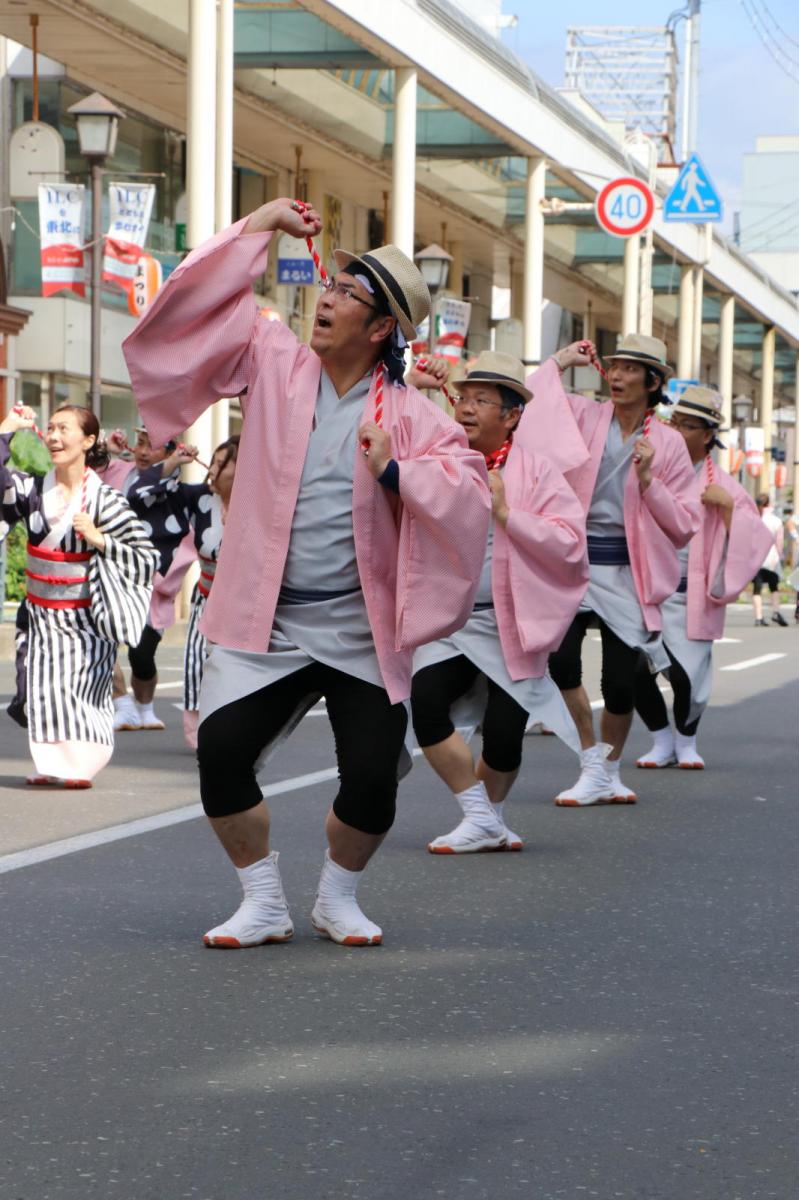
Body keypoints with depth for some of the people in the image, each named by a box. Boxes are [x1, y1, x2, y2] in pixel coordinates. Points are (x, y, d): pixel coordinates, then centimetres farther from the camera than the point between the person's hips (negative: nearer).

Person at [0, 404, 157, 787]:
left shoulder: (104, 500, -9)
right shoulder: (34, 489, 1)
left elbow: (147, 559, -9)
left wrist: (99, 540, -20)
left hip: (86, 617, -3)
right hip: (43, 613, 3)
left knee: (82, 685, -4)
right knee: (44, 685, -1)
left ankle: (80, 765, 10)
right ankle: (52, 764, 14)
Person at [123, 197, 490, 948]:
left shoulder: (407, 413, 1)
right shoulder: (274, 365, 3)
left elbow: (467, 486, -7)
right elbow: (186, 311, 0)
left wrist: (395, 471, -21)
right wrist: (253, 231, -3)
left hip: (361, 630, -1)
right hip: (264, 621, 1)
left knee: (372, 776, -8)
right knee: (220, 748, -15)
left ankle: (338, 898, 21)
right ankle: (263, 903, 5)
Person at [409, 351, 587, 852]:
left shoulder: (536, 470, -2)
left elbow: (570, 545, -10)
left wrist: (506, 512, -18)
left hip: (511, 625, -2)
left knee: (503, 736, -5)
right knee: (426, 700, -23)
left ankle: (494, 817, 30)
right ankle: (479, 820, -8)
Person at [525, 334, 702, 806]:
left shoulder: (668, 444, 3)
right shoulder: (585, 416, 4)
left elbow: (685, 524, 1)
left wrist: (647, 480, -12)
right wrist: (559, 363, -2)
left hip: (627, 571, 0)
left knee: (621, 681, 1)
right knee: (561, 656, -20)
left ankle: (610, 769, 28)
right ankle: (594, 767, -3)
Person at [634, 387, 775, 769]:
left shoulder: (719, 485, 2)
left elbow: (752, 540, -3)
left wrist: (727, 506, -15)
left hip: (688, 598, -2)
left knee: (686, 676, -9)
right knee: (635, 670, -6)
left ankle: (686, 741, 21)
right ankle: (662, 741, 19)